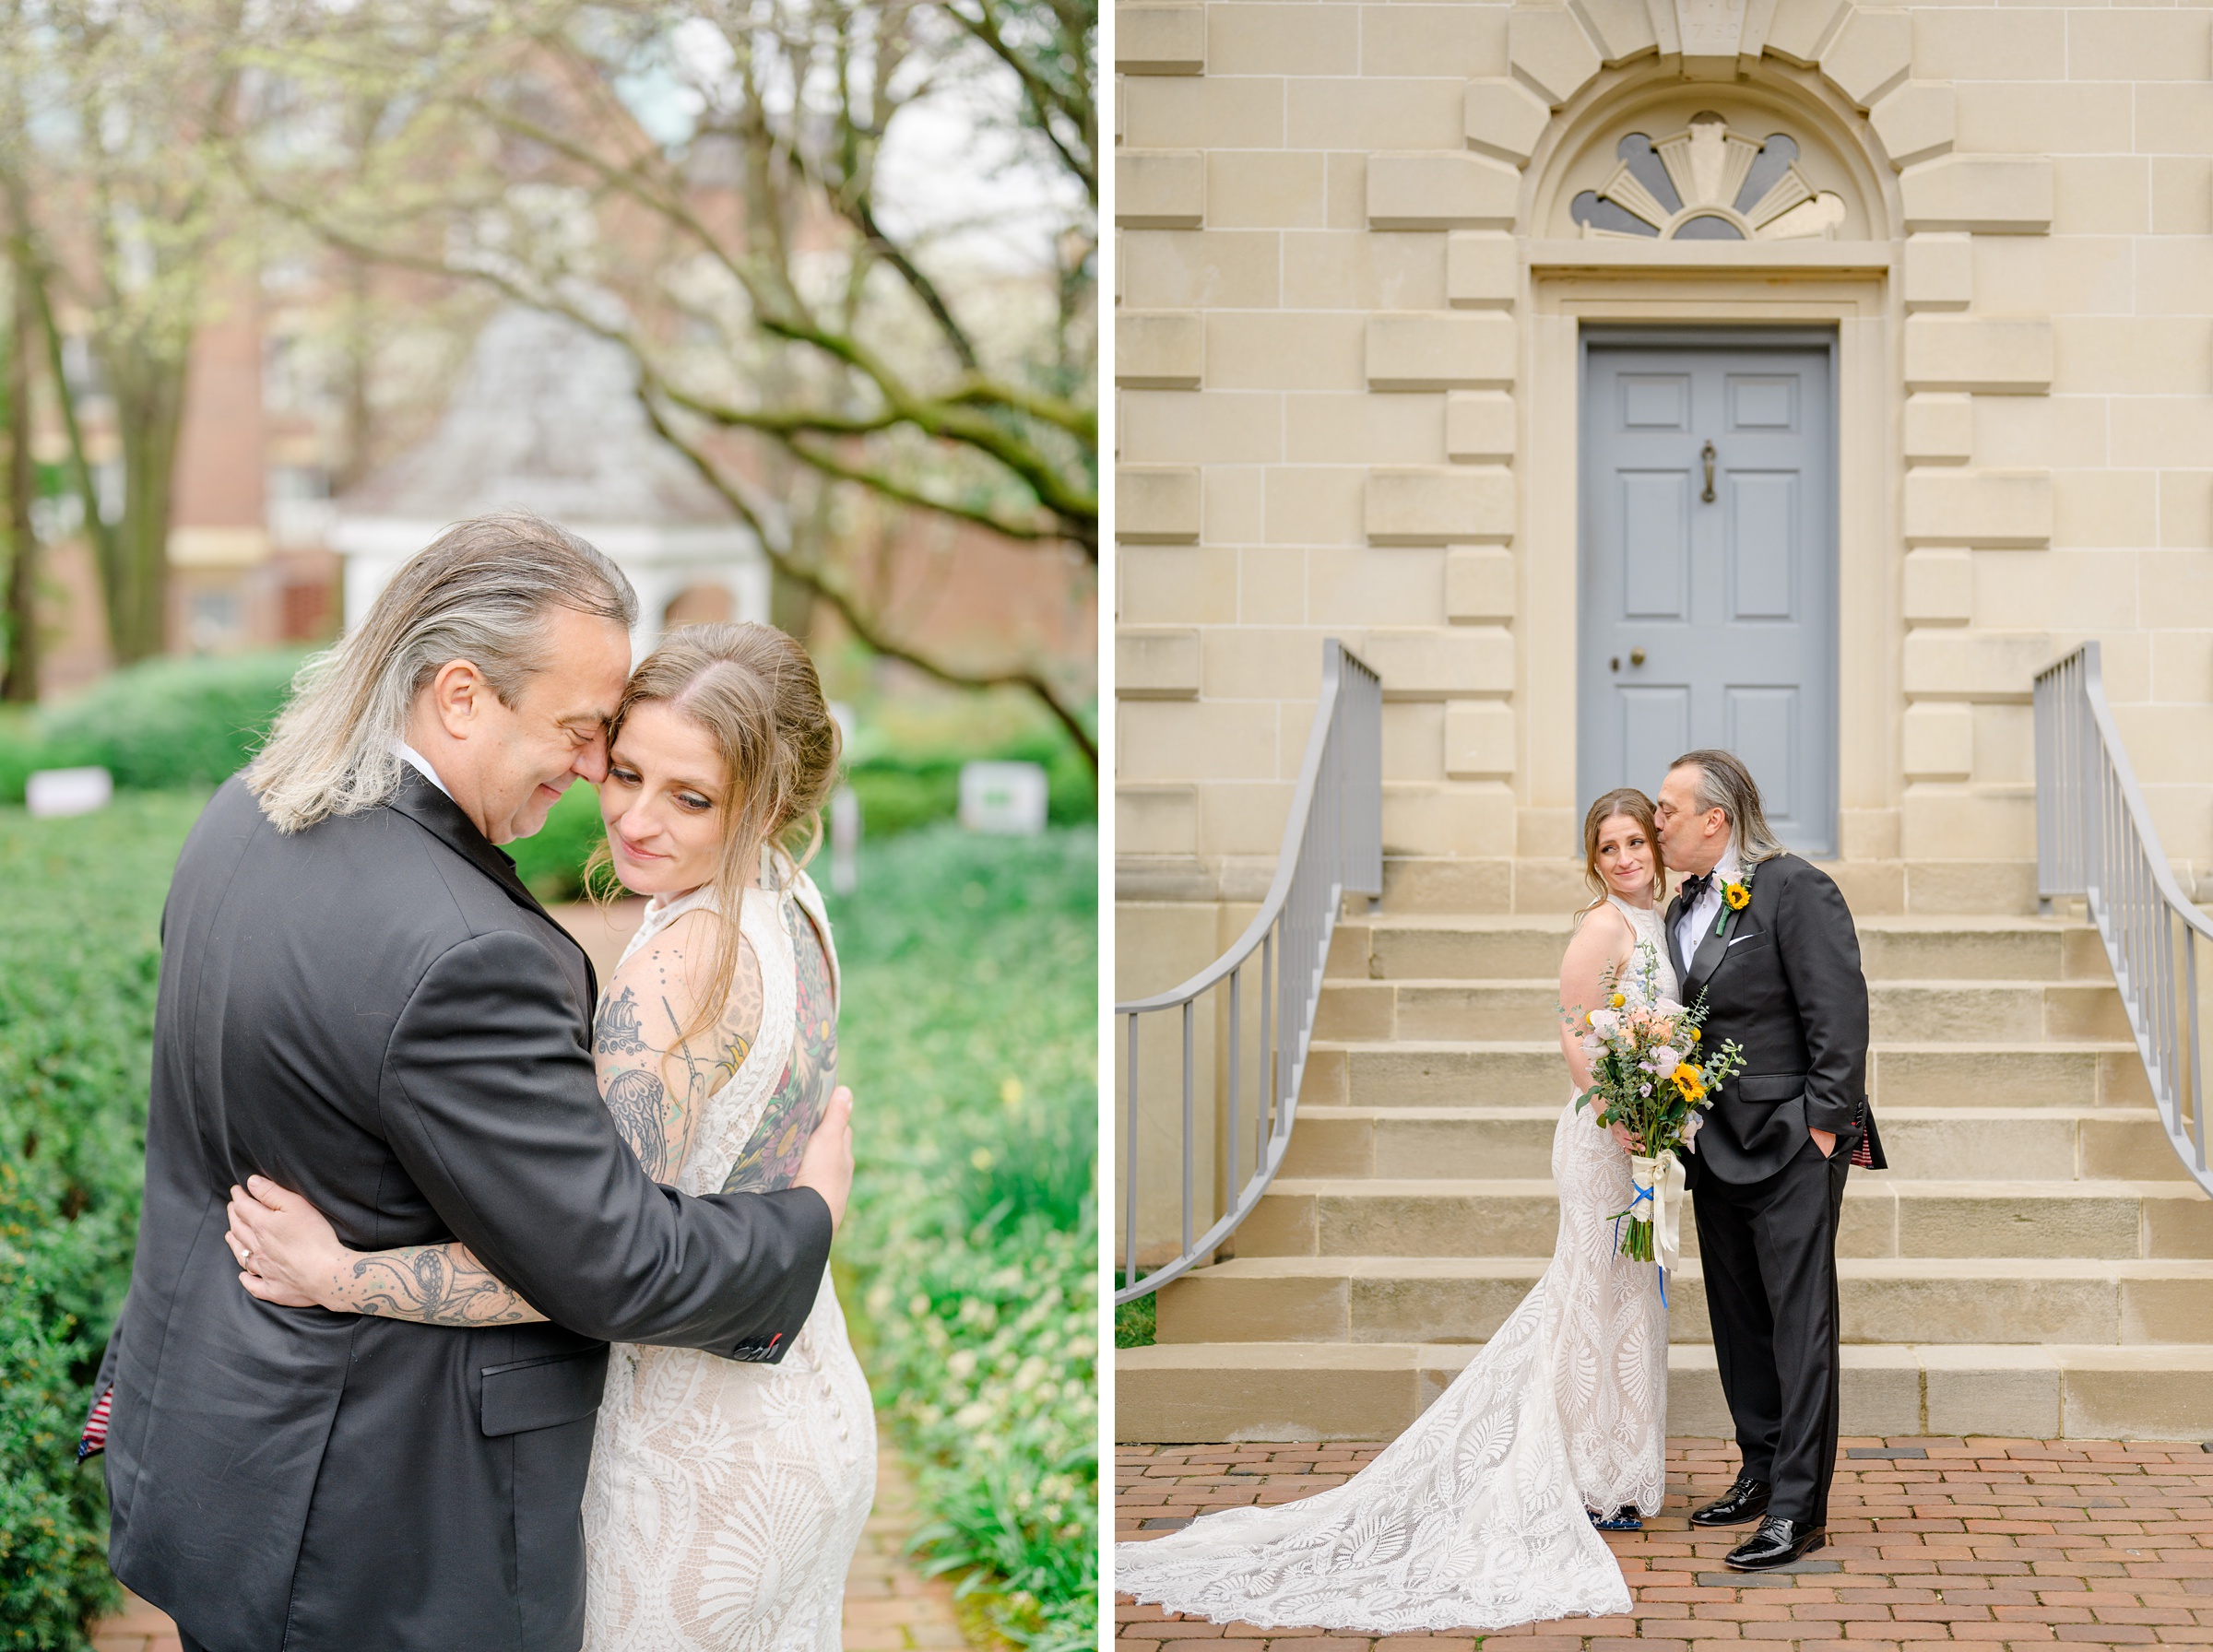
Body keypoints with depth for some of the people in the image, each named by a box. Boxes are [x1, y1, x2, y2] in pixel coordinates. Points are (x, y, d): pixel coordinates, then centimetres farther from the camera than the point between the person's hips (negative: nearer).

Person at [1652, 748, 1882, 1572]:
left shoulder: (1796, 889, -13)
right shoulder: (1684, 908, 12)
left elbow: (1840, 1011, -16)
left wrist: (1825, 1123, -17)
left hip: (1791, 1145, -8)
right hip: (1717, 1150, 8)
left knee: (1800, 1323, -6)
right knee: (1738, 1320, 14)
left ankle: (1799, 1507, -5)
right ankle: (1761, 1472, 25)